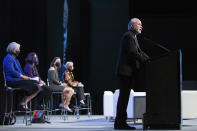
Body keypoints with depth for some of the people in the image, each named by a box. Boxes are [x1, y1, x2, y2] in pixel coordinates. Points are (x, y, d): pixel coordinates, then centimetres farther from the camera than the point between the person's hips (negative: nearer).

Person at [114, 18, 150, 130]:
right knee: (124, 96, -10)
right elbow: (133, 53, -19)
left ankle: (121, 122, 11)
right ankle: (120, 123, -10)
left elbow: (139, 52, 21)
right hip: (125, 71, -10)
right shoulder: (128, 36, -10)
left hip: (129, 72, 10)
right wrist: (146, 61, -16)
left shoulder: (133, 37, 23)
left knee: (124, 96, 9)